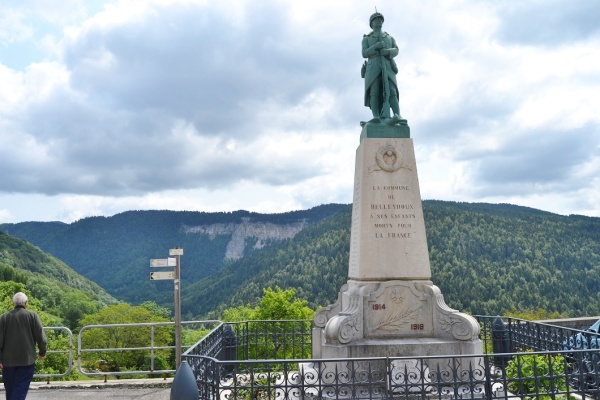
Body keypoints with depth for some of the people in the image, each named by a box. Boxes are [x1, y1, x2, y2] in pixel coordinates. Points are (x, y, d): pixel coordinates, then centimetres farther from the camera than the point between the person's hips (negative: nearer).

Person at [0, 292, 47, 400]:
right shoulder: (32, 316, -4)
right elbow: (41, 337, -5)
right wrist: (42, 352, 9)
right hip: (27, 360, -3)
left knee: (10, 388, 17)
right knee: (21, 387, -2)